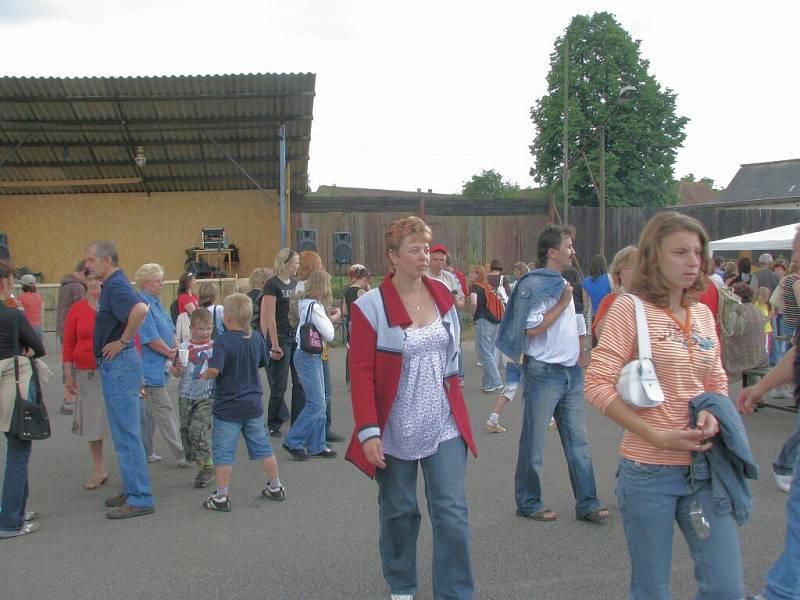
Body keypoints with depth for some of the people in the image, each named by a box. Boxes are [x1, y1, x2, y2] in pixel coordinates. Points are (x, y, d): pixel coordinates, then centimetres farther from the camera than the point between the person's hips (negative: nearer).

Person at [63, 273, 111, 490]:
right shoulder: (77, 309, 3)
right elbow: (68, 344, 5)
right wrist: (68, 375, 2)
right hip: (87, 374, 2)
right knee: (91, 421, 10)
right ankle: (99, 470, 24)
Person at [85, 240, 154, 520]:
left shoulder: (116, 286, -17)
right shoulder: (111, 285, 14)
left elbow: (140, 309, -37)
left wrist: (123, 341, -25)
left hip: (119, 364, -11)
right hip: (115, 364, 11)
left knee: (126, 434, -6)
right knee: (124, 433, 16)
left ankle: (140, 499, 0)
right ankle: (132, 490, 25)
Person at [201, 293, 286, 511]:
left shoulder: (222, 341, -19)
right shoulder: (256, 338, -1)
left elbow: (215, 369, -30)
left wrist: (204, 375, -10)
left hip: (227, 407, -5)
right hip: (254, 404, 5)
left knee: (224, 452, 4)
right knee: (262, 446, 16)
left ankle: (221, 496, 8)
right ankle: (275, 487, 25)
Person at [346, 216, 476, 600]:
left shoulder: (442, 296, 4)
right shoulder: (371, 306, -11)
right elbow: (361, 373, -13)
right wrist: (368, 431, -18)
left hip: (444, 425, 3)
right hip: (395, 428, -3)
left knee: (453, 512, -2)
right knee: (398, 511, 13)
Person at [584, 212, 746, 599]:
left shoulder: (702, 313, 9)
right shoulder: (630, 307, -9)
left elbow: (717, 383, 18)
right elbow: (597, 386, -13)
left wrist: (713, 415, -5)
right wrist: (657, 436, -19)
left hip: (704, 466, 5)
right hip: (649, 470, -5)